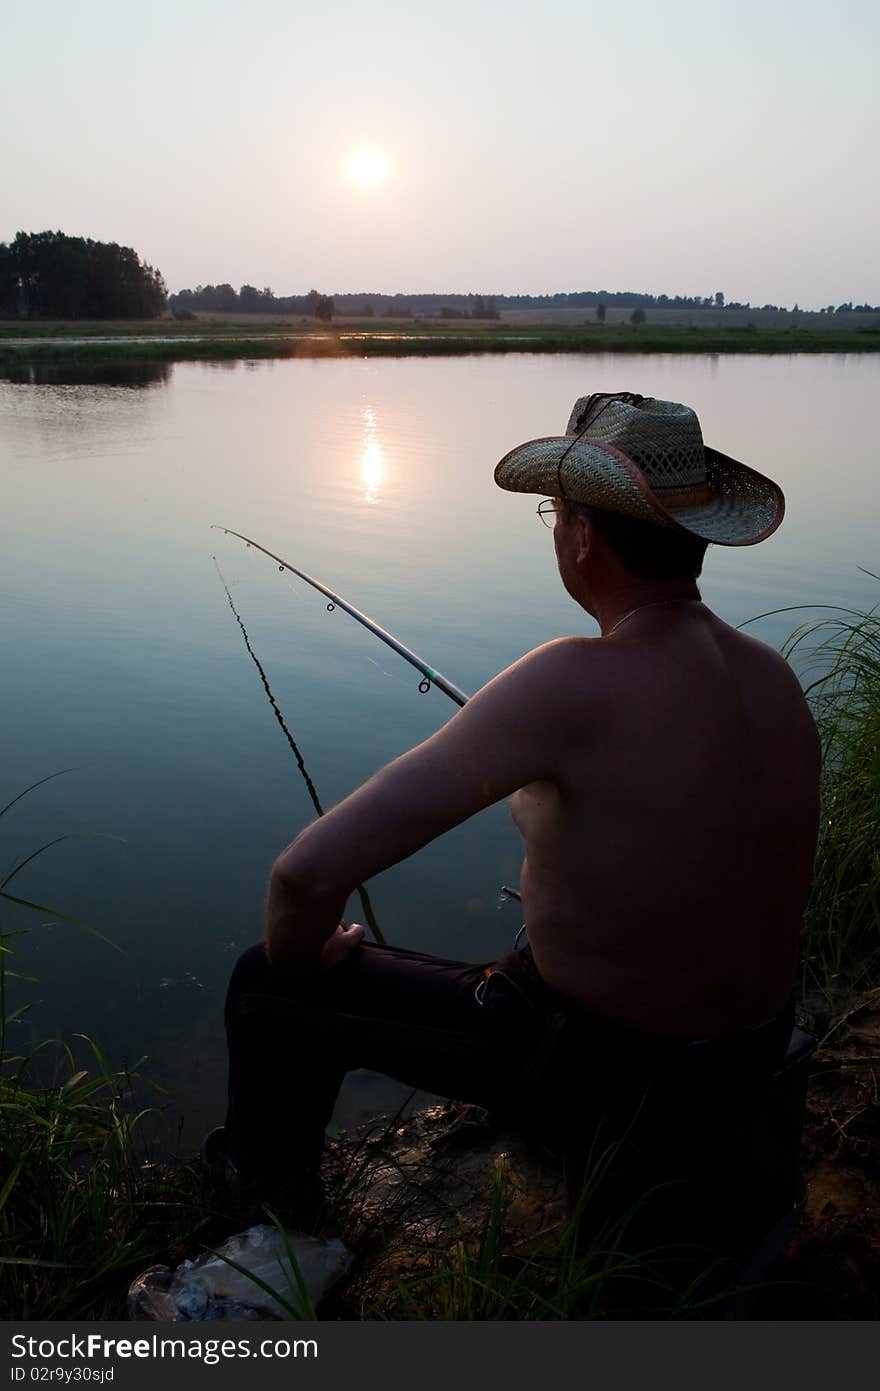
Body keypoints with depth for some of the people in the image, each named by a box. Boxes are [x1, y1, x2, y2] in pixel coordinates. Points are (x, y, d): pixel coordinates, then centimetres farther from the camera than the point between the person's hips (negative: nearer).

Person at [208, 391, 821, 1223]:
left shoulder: (573, 684, -30)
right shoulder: (777, 677, -8)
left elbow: (310, 872, -33)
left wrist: (298, 959, -9)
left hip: (595, 1069, -7)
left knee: (268, 988, 9)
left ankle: (265, 1201, 35)